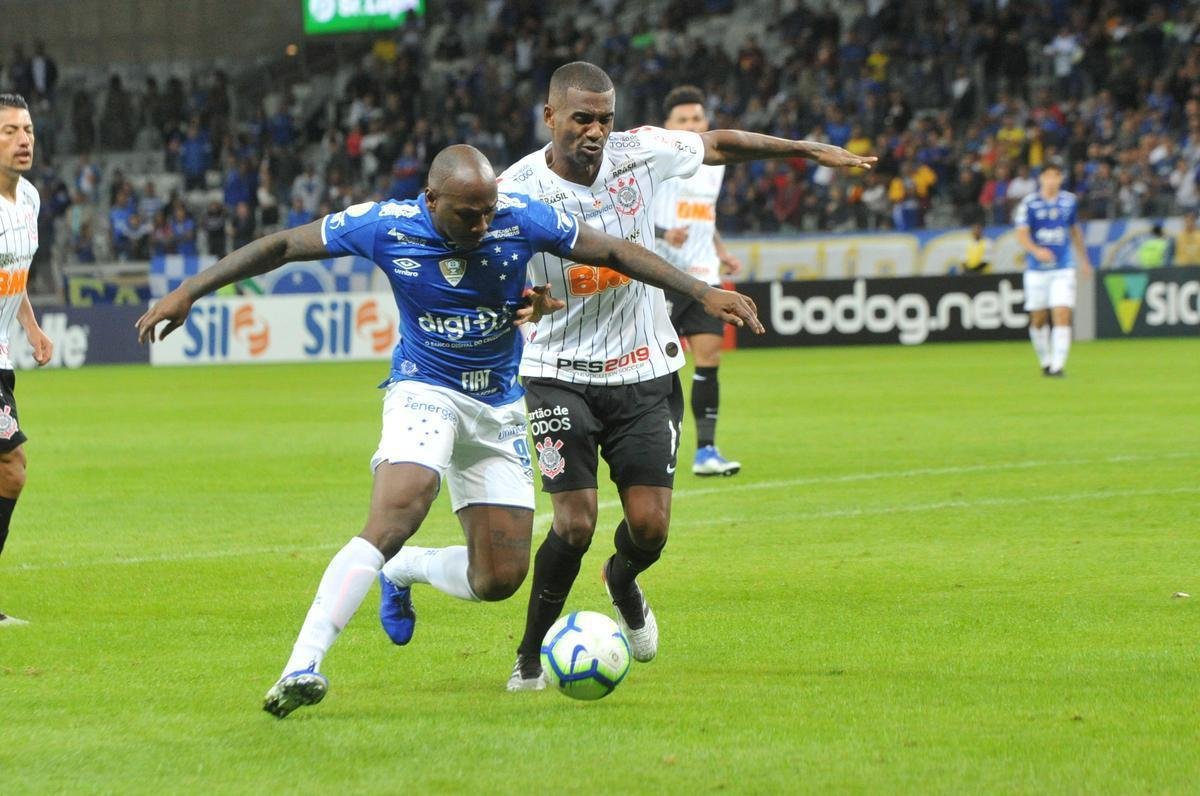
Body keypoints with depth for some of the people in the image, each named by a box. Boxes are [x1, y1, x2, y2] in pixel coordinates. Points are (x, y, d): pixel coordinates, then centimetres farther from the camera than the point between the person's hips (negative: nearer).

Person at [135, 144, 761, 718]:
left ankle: (409, 571, 32)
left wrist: (702, 292, -5)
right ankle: (304, 665, -37)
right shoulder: (385, 226, -17)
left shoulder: (521, 220, -14)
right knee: (396, 516, -31)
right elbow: (282, 246, -7)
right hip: (425, 391, -3)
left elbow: (612, 252, -3)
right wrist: (188, 292, -10)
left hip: (498, 406, 4)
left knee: (499, 580, -1)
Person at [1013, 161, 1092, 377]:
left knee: (1062, 317, -13)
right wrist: (1036, 250, -31)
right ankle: (1045, 361, 27)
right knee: (1039, 320, 7)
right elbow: (1022, 235, -12)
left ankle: (1058, 365, -14)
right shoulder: (1029, 204, -4)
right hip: (1037, 269, -1)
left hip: (1063, 270, 1)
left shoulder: (1069, 201, 6)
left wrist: (1083, 260, 26)